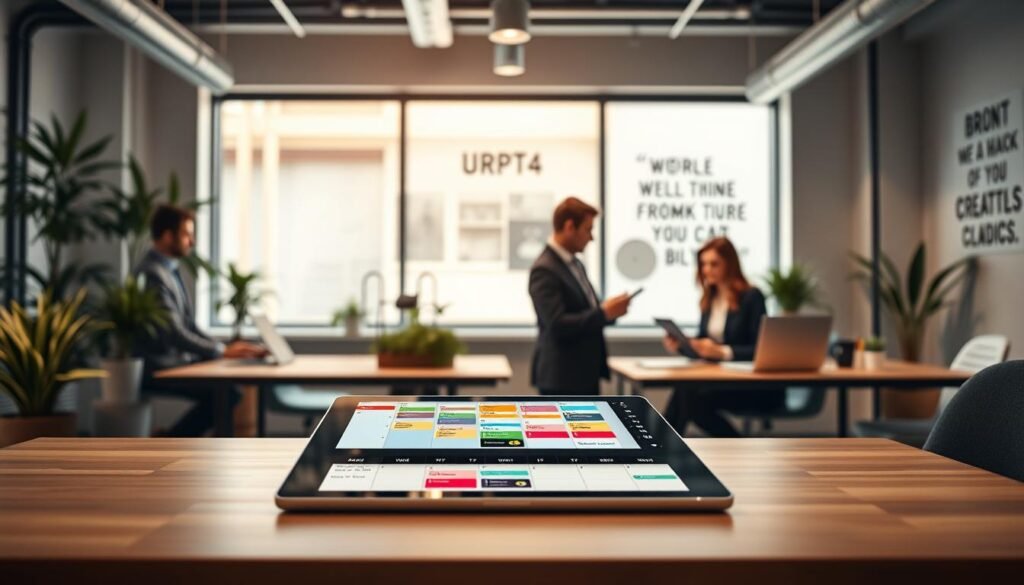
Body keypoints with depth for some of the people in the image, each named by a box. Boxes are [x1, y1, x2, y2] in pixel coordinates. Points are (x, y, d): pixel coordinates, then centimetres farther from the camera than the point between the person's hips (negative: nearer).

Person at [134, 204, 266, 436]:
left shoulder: (171, 271, 13)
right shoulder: (152, 275, -17)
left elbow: (188, 328, 14)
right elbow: (174, 334, -22)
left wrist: (225, 348, 1)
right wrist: (222, 351, -19)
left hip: (176, 359, 9)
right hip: (156, 368, -9)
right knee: (223, 393, -22)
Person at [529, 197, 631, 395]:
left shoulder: (575, 265, 13)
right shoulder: (544, 270, -17)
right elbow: (557, 324, -24)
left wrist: (610, 311, 0)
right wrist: (603, 313, -22)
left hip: (585, 374, 10)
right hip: (561, 378, -10)